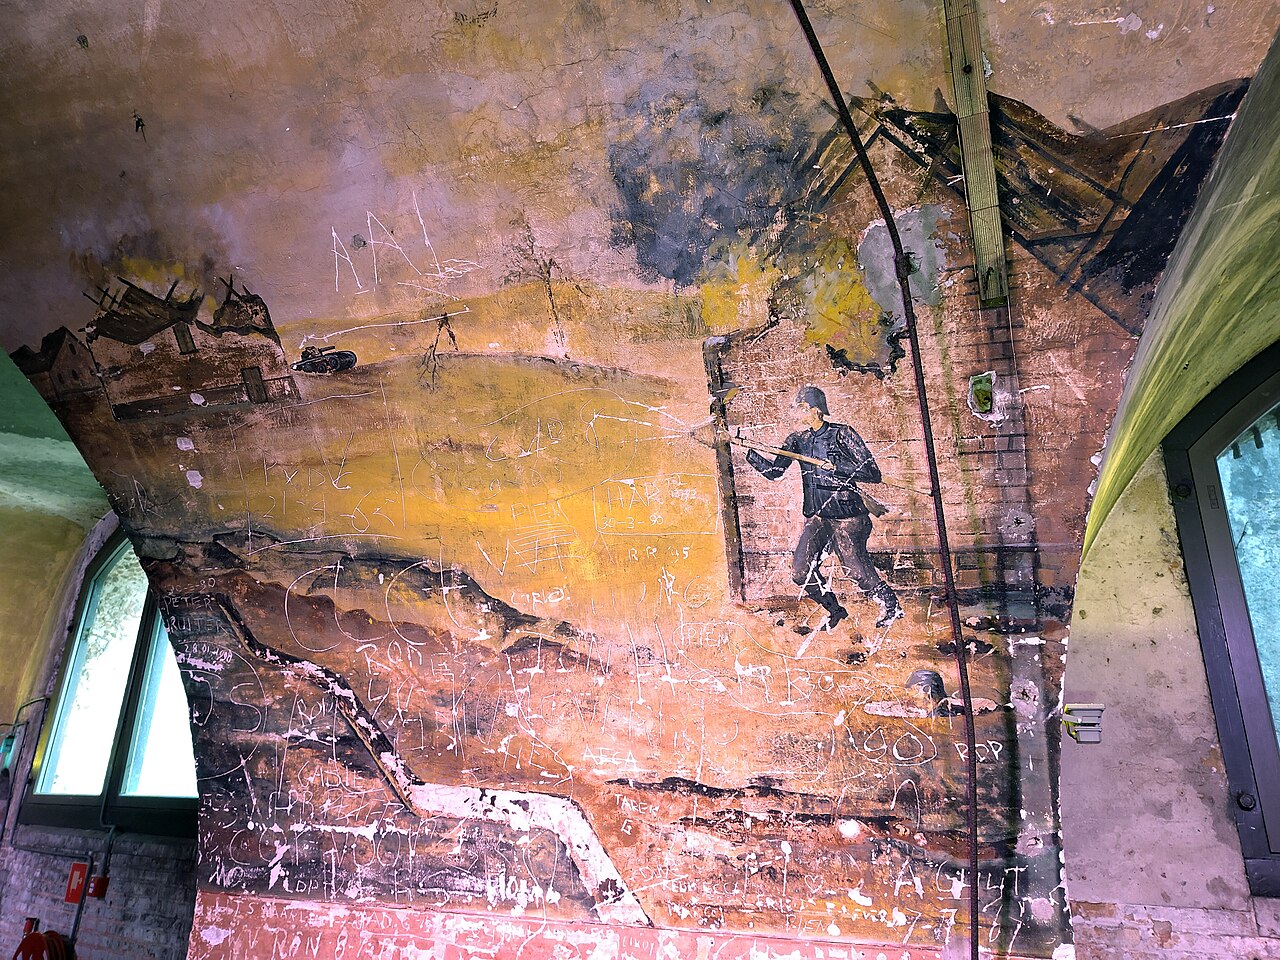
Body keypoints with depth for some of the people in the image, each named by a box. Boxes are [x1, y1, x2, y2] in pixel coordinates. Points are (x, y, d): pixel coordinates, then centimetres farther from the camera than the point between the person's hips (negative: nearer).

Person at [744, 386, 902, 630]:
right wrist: (747, 452, -9)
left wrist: (838, 466, -20)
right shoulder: (798, 440, 8)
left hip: (846, 516, -5)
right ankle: (834, 610, 22)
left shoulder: (842, 434, -8)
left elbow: (873, 474, -11)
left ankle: (891, 606, 27)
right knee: (801, 573, -2)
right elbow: (773, 471, 2)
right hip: (816, 517, 5)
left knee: (859, 572, -1)